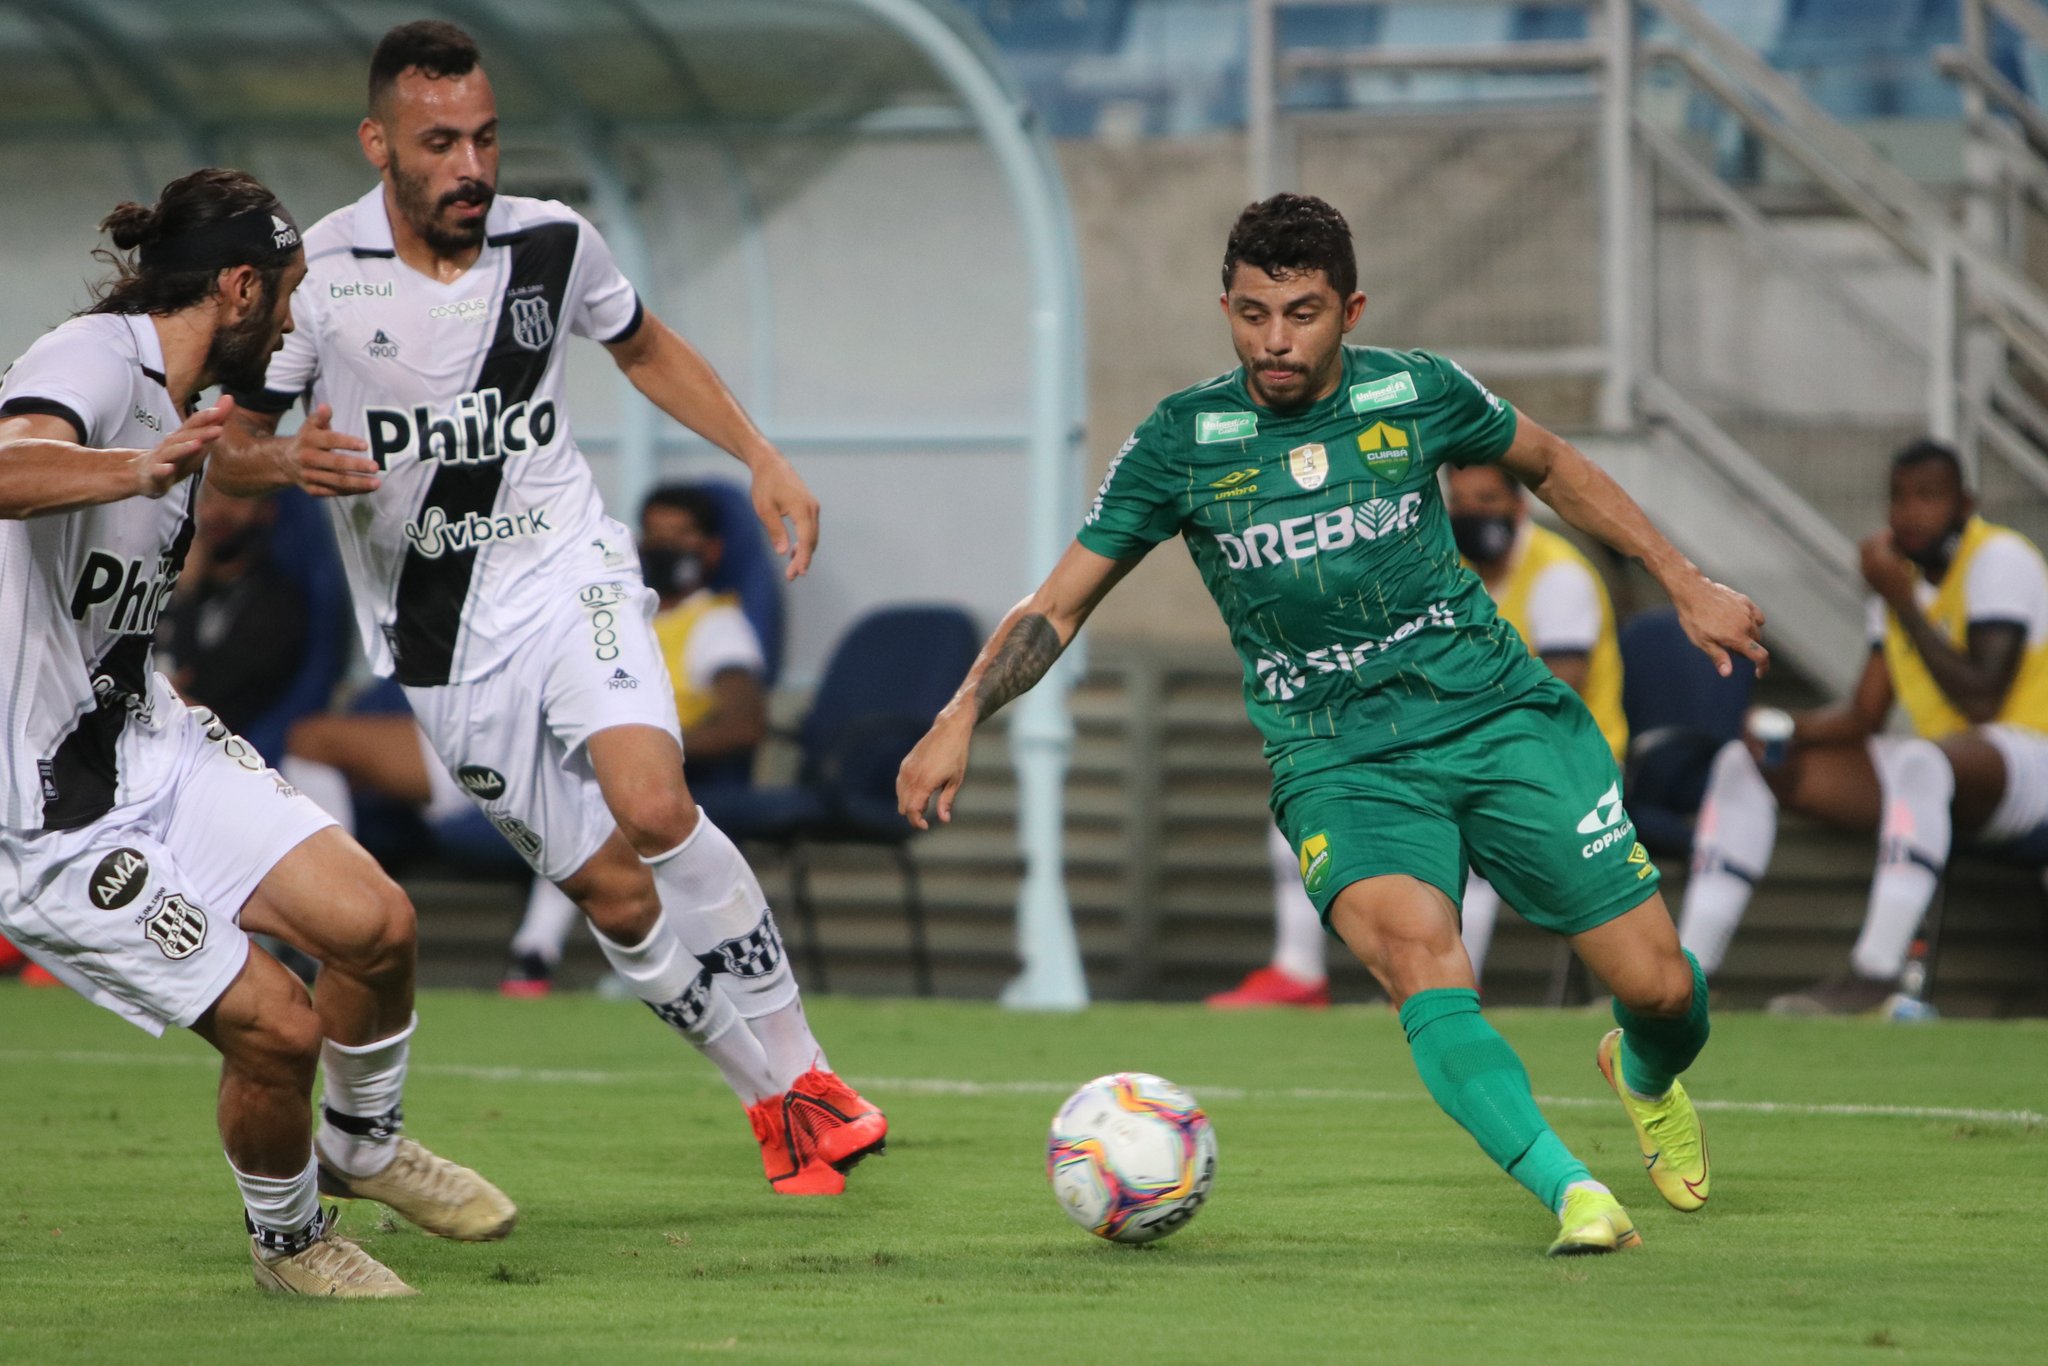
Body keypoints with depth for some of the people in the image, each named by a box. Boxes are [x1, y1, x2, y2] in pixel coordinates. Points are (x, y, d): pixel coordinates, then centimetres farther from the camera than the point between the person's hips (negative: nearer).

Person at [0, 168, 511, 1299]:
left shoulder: (175, 401, 11)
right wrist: (145, 468, -62)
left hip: (148, 740, 9)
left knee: (375, 923, -4)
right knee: (276, 1027, -12)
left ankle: (362, 1144, 24)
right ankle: (286, 1238, 17)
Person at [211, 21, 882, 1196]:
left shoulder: (552, 244, -2)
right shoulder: (316, 277, -10)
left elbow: (646, 348, 19)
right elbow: (223, 451, -2)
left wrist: (763, 459, 9)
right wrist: (289, 463, -25)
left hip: (568, 571, 0)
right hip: (439, 634, 0)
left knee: (652, 804, -26)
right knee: (611, 890, -4)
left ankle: (804, 1077, -15)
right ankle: (783, 1109, 10)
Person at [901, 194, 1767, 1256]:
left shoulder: (1415, 394, -1)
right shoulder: (1182, 443, -4)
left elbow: (1554, 468, 18)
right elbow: (1060, 605, 2)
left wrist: (1686, 586, 18)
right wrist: (962, 717, -12)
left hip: (1499, 717, 1)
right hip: (1338, 760, -1)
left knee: (1659, 988, -2)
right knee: (1416, 953, -32)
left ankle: (1646, 1079, 36)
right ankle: (1569, 1194, -35)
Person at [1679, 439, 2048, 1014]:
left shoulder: (2000, 559, -11)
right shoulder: (1904, 572, 14)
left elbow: (1981, 701, -22)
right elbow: (1864, 713, 15)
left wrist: (1901, 601, -20)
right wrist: (1792, 728, -6)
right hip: (1934, 764, 9)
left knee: (1917, 761, -43)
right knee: (1742, 764, 1)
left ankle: (1874, 975, -45)